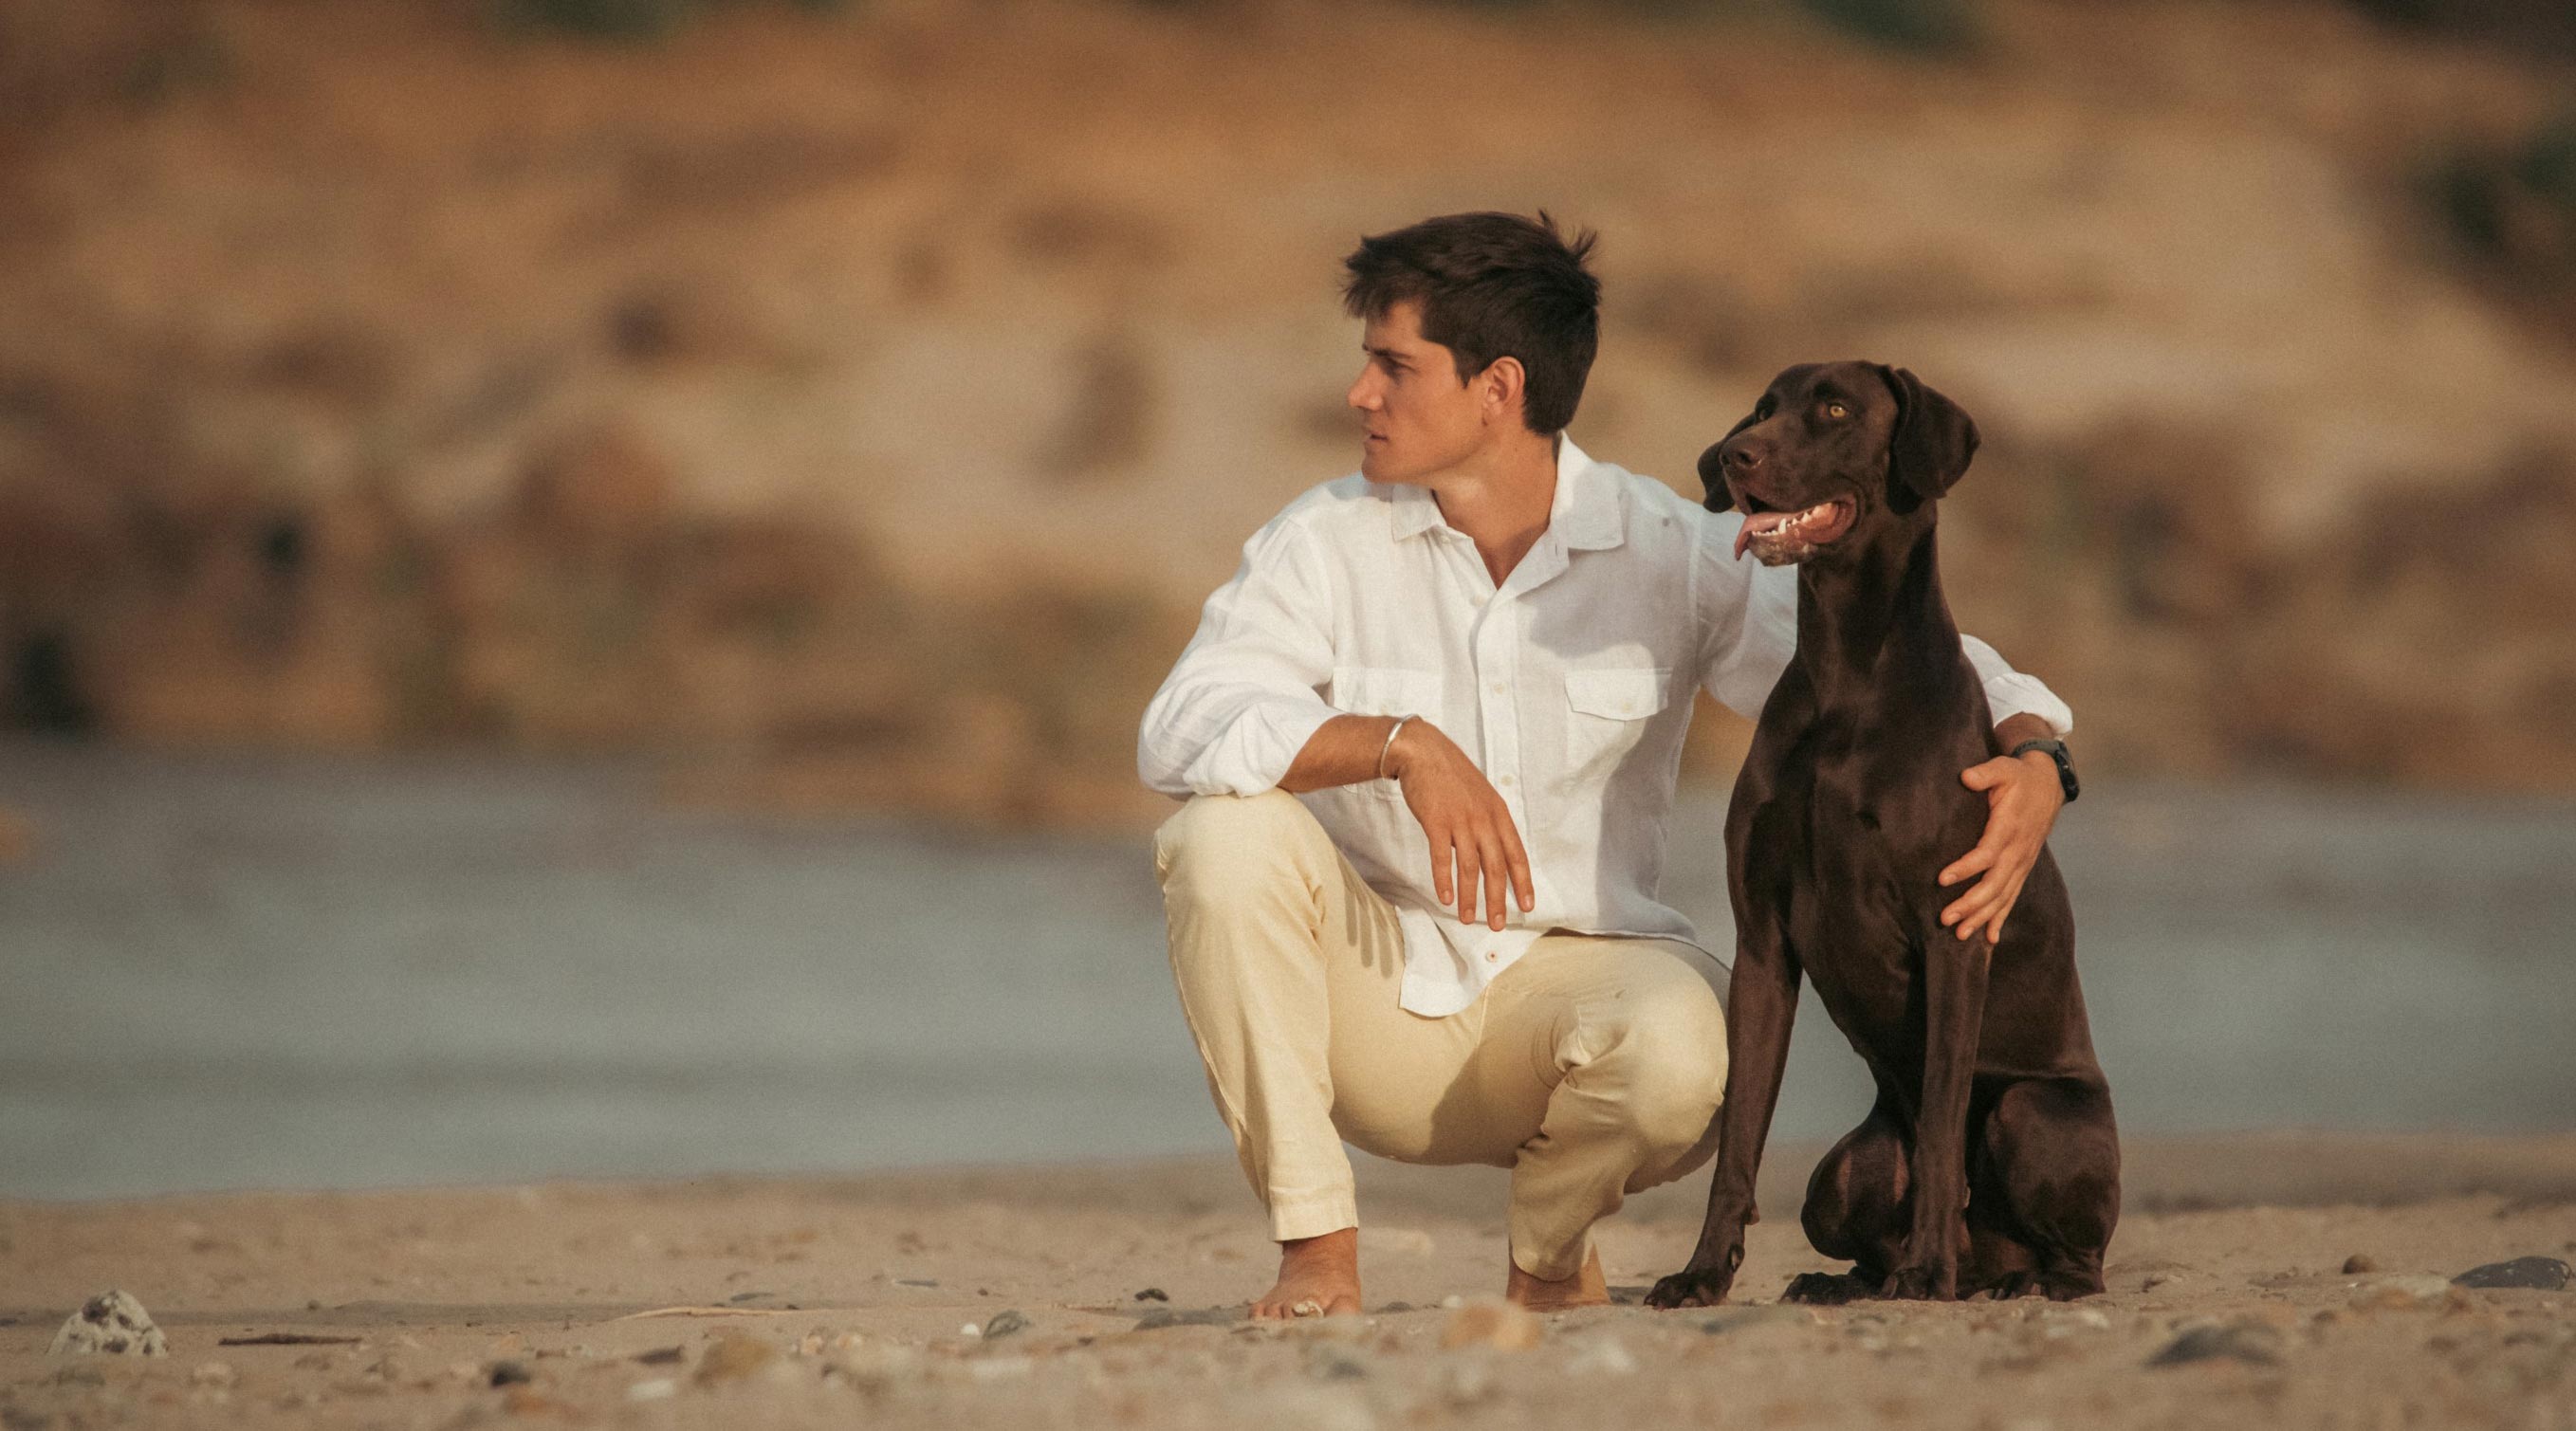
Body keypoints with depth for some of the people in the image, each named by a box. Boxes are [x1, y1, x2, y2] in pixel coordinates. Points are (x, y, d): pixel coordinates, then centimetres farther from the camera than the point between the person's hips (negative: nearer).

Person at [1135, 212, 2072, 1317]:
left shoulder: (1673, 554, -5)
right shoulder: (1327, 542, -5)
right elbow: (1182, 730, -19)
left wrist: (2033, 757, -25)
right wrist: (1401, 743, -33)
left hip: (1573, 972, -1)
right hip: (1378, 989, 1)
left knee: (1675, 1055, -36)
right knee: (1227, 833, -28)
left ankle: (1550, 1248, 2)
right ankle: (1317, 1246, -14)